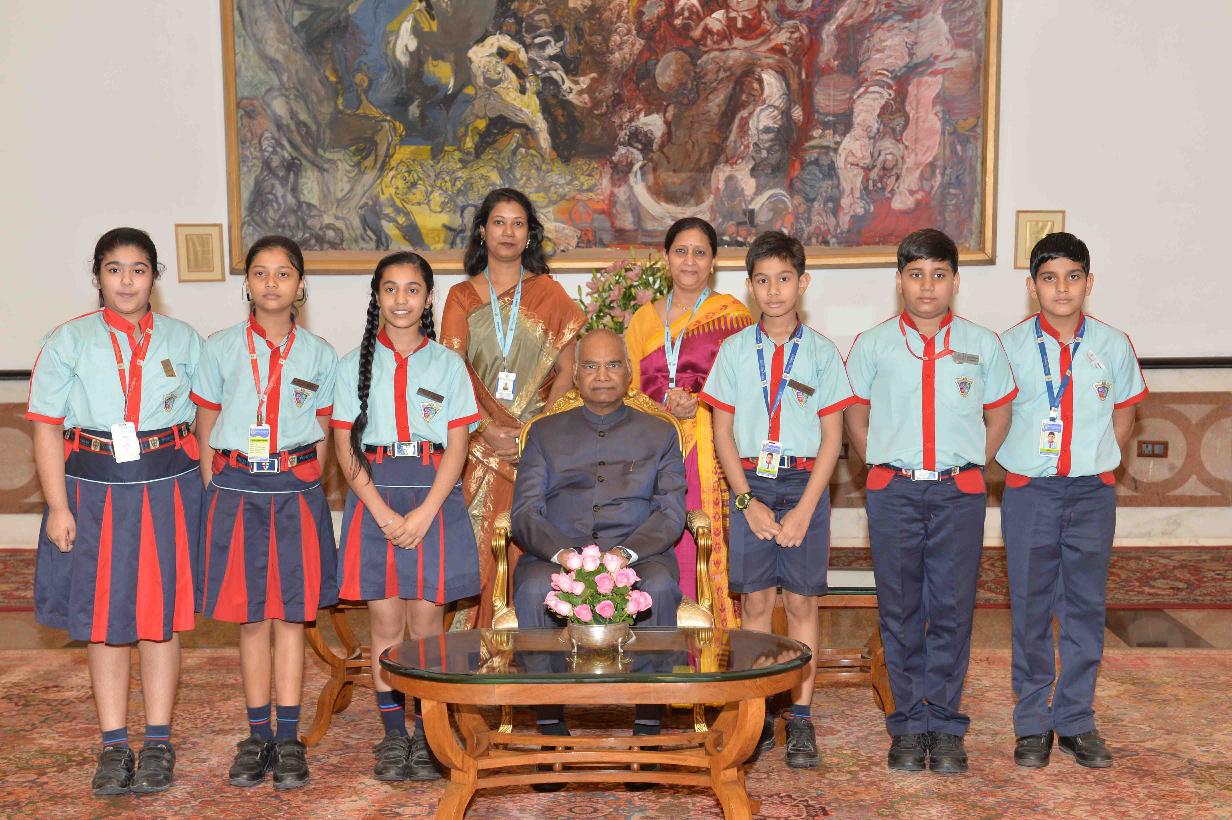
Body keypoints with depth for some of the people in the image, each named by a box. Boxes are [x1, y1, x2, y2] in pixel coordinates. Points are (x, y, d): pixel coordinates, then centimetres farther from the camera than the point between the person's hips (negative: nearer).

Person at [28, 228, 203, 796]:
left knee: (160, 616, 5)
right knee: (102, 619, 6)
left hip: (167, 490, 0)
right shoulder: (69, 341, 3)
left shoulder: (183, 340, 6)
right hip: (94, 490, 0)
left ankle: (157, 743, 17)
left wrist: (206, 494, 0)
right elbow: (47, 428, 0)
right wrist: (58, 506, -7)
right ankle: (113, 745, 17)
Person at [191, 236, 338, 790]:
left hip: (296, 493, 0)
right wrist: (217, 495, 1)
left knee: (291, 616, 3)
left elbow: (321, 437, 10)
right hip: (236, 490, 0)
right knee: (251, 619, 5)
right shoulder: (221, 349, 3)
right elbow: (206, 432, 6)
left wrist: (304, 488, 3)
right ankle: (258, 735, 16)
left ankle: (288, 738, 11)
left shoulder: (319, 354, 5)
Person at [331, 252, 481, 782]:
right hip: (375, 497, 1)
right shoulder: (355, 365, 8)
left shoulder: (448, 364, 7)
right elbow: (345, 446, 3)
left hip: (434, 497, 0)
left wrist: (425, 513, -11)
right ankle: (393, 734, 12)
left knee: (426, 620, 0)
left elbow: (457, 447, 1)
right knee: (385, 621, 1)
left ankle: (427, 734, 9)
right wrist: (382, 511, -10)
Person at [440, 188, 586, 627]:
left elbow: (567, 370, 5)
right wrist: (489, 428, -13)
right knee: (481, 543, -4)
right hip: (480, 438, 0)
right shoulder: (462, 297, 12)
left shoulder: (549, 294, 11)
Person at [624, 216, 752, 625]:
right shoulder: (644, 319, 18)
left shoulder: (731, 313, 7)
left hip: (710, 452, -3)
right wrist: (667, 403, -4)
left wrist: (696, 407, -13)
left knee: (707, 550, -8)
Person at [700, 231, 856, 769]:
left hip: (804, 484, -1)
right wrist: (748, 501, -6)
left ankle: (801, 719, 9)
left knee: (802, 601, 2)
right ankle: (758, 717, 14)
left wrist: (804, 509, -9)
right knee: (755, 601, 4)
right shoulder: (734, 350, 5)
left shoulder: (821, 353, 2)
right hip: (750, 484, 1)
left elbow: (831, 437, 0)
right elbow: (722, 432, 4)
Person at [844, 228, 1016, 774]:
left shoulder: (981, 344, 5)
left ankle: (945, 726, 13)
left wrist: (968, 467, 4)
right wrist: (885, 470, 3)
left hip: (959, 493, 0)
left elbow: (999, 415, 13)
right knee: (900, 610, 4)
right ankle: (909, 724, 15)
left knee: (952, 609, 2)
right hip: (892, 492, 0)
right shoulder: (873, 344, 4)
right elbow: (856, 417, 12)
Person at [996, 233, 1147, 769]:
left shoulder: (1113, 346, 1)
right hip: (1029, 491, -1)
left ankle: (1076, 721, 18)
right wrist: (1005, 463, 0)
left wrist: (1100, 462, 5)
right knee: (1030, 608, 4)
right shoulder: (1010, 346, -3)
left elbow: (1123, 412, 14)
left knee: (1085, 608, 6)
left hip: (1093, 493, 1)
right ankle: (1032, 724, 14)